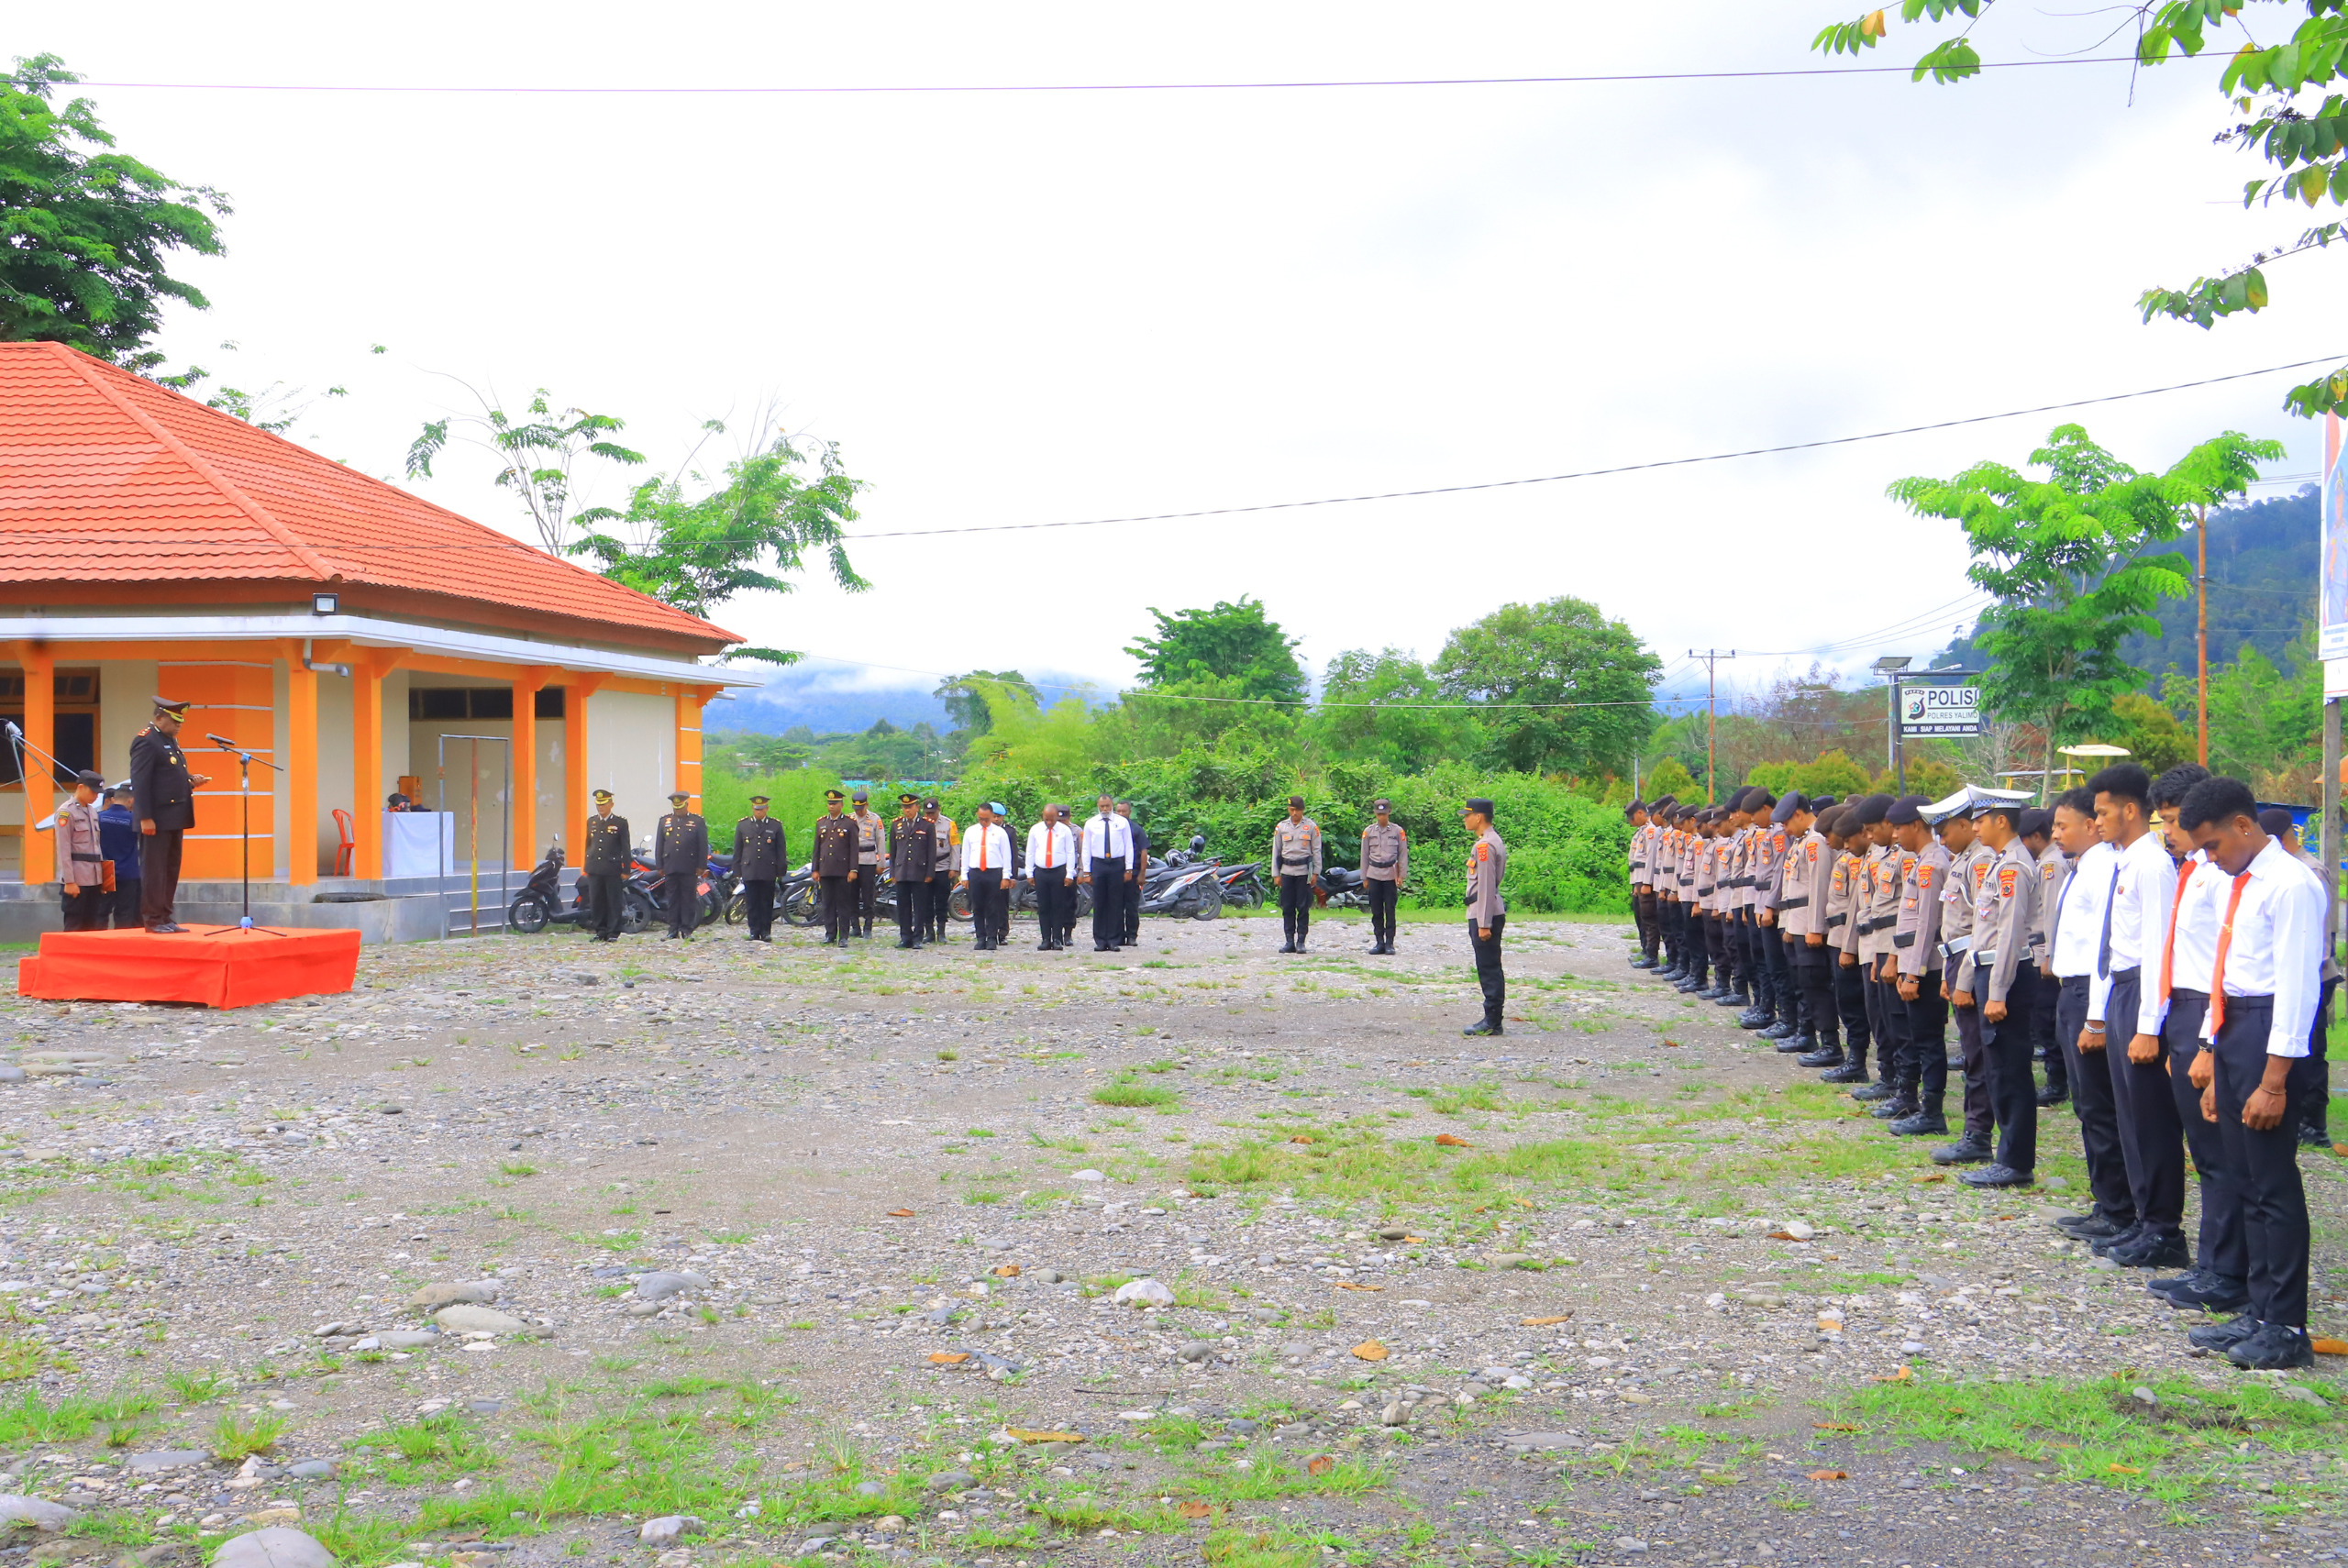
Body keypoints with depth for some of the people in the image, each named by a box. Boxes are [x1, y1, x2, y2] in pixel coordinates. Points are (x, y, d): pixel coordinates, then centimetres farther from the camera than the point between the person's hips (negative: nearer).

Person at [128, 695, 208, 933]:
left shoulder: (171, 740, 18)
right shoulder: (145, 741, -11)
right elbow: (140, 781, -16)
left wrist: (191, 781, 4)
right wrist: (145, 817, -20)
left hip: (174, 818, 9)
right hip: (156, 819, -9)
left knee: (171, 869, 11)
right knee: (154, 869, -2)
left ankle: (165, 918, 17)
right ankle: (153, 919, 3)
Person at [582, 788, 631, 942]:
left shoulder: (620, 823, -1)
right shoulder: (591, 822, 13)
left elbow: (626, 848, -1)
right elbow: (588, 845, 18)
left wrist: (626, 870, -5)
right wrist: (586, 867, 14)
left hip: (613, 869, -4)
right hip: (594, 869, 4)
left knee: (614, 902, -1)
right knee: (596, 902, 5)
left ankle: (613, 933, 5)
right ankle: (601, 931, 15)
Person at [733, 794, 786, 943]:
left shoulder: (776, 826, 7)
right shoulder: (742, 825, 11)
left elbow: (781, 851, 7)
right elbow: (737, 850, 12)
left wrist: (781, 871, 2)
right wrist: (737, 871, 7)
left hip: (768, 872, -1)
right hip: (749, 871, 1)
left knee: (767, 903, 1)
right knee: (751, 903, 0)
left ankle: (766, 931, 6)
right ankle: (754, 931, 6)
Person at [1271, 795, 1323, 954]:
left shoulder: (1311, 827, 4)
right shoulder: (1281, 827, 10)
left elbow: (1316, 851, 4)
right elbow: (1276, 851, 13)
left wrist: (1315, 873, -2)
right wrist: (1276, 874, 8)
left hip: (1304, 871, -2)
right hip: (1287, 871, 2)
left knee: (1303, 908, -2)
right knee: (1287, 908, 2)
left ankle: (1301, 941, 2)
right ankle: (1289, 941, 6)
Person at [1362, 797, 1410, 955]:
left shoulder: (1398, 831, 2)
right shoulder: (1368, 831, 7)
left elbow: (1403, 854, 6)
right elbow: (1364, 855, 11)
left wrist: (1401, 875, -1)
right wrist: (1364, 878, 8)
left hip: (1391, 875, -2)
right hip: (1374, 875, 2)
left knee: (1390, 910, -2)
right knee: (1376, 911, 3)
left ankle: (1389, 943, 3)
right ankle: (1379, 942, 9)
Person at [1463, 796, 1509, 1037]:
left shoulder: (1485, 845, -16)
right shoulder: (1495, 841, 16)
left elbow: (1486, 886, -19)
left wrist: (1483, 924, -20)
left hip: (1485, 915, -10)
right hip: (1494, 913, 10)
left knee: (1488, 969, -7)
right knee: (1491, 969, 12)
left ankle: (1492, 1022, -5)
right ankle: (1492, 1019, 16)